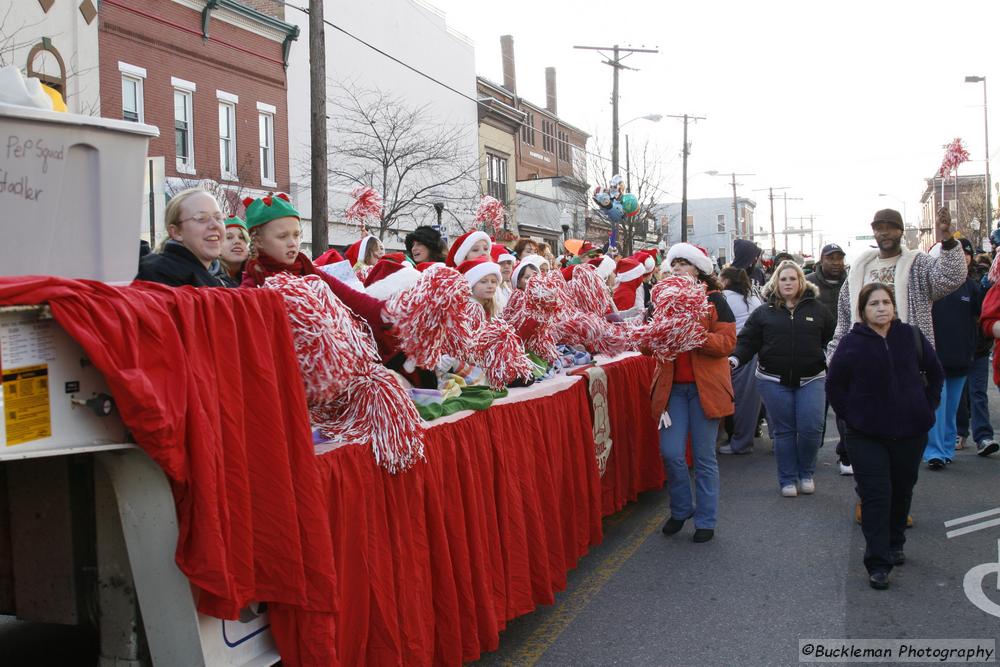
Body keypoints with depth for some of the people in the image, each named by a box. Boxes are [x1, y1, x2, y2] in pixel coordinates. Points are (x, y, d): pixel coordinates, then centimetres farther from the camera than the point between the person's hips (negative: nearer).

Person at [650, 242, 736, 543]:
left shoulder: (714, 300, -2)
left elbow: (727, 342, -11)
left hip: (705, 387, -3)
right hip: (672, 386, 3)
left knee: (704, 457, 4)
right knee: (671, 452, -3)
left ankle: (706, 520, 17)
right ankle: (680, 509, 20)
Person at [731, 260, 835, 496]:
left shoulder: (818, 310, 7)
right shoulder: (764, 312, 4)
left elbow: (832, 340, 11)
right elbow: (748, 341, 1)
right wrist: (735, 359, -15)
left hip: (811, 379, 0)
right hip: (774, 380, 0)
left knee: (811, 428, -5)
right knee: (783, 431, 5)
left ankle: (806, 473, 19)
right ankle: (788, 479, 17)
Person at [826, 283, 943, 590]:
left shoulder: (911, 336, -1)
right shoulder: (851, 343, -7)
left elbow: (935, 373, 11)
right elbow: (834, 385, 2)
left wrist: (927, 407, 5)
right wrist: (851, 415, -4)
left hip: (910, 431, 3)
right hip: (867, 436, -3)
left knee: (902, 491, 16)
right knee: (875, 495, -6)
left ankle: (895, 545, 37)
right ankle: (878, 563, -2)